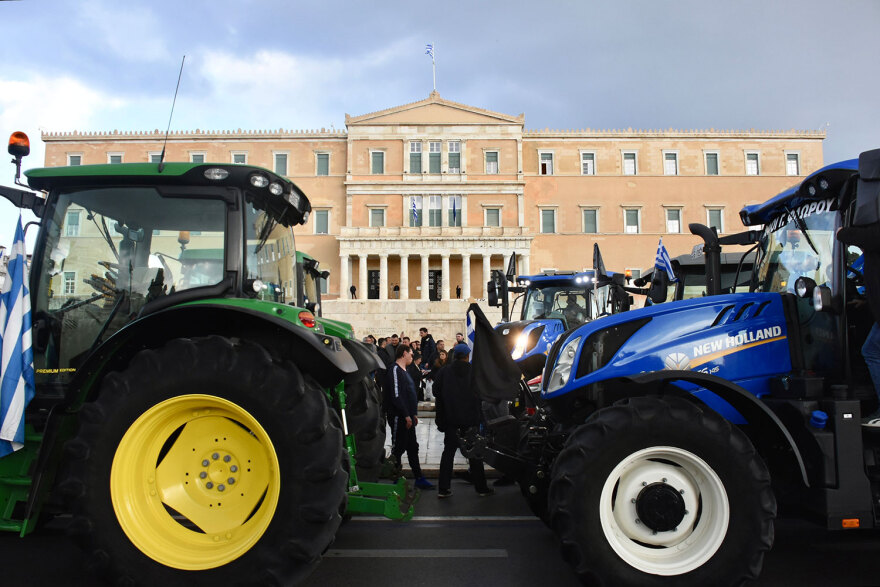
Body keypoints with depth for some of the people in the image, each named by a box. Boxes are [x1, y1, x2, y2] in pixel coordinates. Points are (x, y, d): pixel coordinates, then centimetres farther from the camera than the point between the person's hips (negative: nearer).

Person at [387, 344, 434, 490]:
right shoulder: (395, 370, -12)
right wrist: (406, 415, -19)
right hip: (399, 417, -10)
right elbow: (396, 395, -20)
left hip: (408, 417, 10)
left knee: (413, 447, 12)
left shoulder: (404, 371, 18)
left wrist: (414, 414, 16)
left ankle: (419, 478, 17)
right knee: (398, 449, -1)